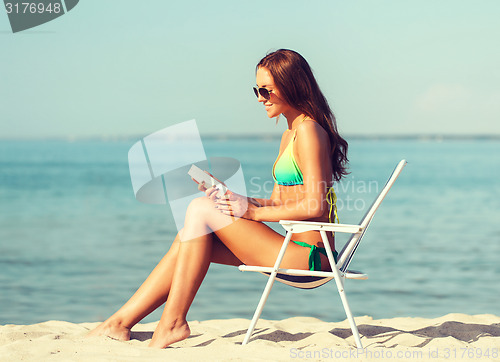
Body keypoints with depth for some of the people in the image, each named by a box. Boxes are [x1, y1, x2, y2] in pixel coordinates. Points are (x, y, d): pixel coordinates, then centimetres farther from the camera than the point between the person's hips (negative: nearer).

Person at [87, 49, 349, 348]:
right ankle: (123, 320, 2)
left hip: (309, 255, -9)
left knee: (201, 209, -13)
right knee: (190, 238, 1)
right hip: (299, 251, 9)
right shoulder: (290, 134, 20)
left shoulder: (309, 131, -11)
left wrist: (255, 212, -13)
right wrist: (234, 199, 4)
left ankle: (173, 322, -10)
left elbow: (315, 206, -19)